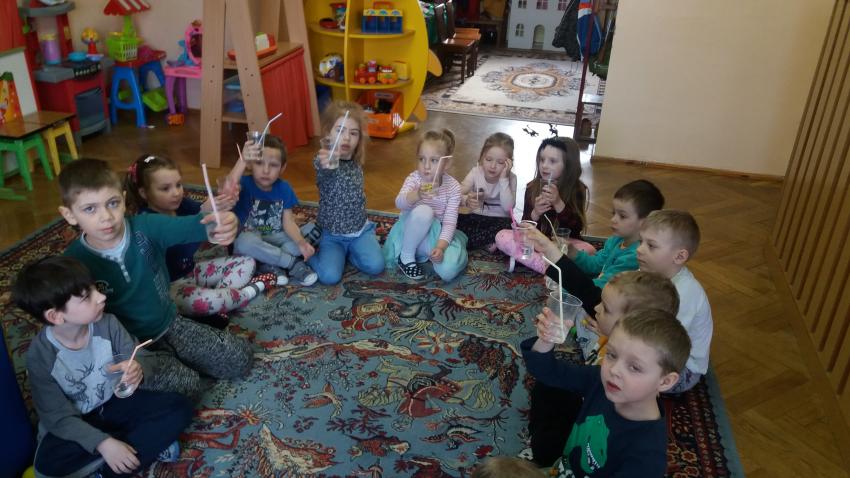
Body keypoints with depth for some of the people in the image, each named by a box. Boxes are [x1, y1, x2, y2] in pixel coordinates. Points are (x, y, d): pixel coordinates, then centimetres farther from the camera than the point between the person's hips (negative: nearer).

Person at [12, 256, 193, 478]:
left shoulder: (107, 323, -16)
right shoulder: (40, 356, -21)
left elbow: (138, 361, -10)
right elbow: (58, 417, -19)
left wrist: (137, 371, -36)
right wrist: (103, 443, -32)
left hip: (115, 404, 2)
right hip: (75, 423, -2)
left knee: (179, 407, -17)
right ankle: (149, 442, -20)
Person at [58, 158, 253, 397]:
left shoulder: (145, 227, -16)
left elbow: (188, 227, -36)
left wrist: (221, 223, -60)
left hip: (171, 324, 3)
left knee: (240, 358, -1)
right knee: (186, 384, -25)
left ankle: (174, 359, 18)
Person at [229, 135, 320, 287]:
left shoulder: (284, 188, -3)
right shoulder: (245, 184, -16)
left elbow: (288, 222, -7)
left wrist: (301, 243, -27)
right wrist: (242, 160, -51)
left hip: (275, 240, 4)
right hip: (250, 240, -4)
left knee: (312, 228, -11)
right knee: (245, 241, -39)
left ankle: (272, 265, -21)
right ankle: (294, 263, -22)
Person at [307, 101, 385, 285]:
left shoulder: (356, 161, -1)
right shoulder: (324, 160, -20)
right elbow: (325, 173, -46)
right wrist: (326, 164, -69)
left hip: (360, 229, 4)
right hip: (331, 235, -4)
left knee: (375, 266, -17)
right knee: (329, 276, -21)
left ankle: (346, 252, 12)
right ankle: (311, 253, 10)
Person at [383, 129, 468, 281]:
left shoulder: (453, 187, -12)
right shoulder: (414, 178, -14)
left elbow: (449, 222, -16)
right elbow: (399, 203, -32)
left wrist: (440, 247, -32)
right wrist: (417, 195, -54)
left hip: (436, 233, 2)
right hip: (411, 230, -2)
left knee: (448, 270, -26)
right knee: (423, 211, -36)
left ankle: (429, 250, 9)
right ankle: (406, 256, -16)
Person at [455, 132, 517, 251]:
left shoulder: (510, 178, -9)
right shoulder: (476, 172, -5)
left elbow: (508, 208, -24)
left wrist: (503, 179, -25)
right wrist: (467, 200, -38)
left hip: (498, 221, -1)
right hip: (476, 218, 2)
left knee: (510, 227, -35)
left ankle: (465, 240, -22)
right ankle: (488, 243, -21)